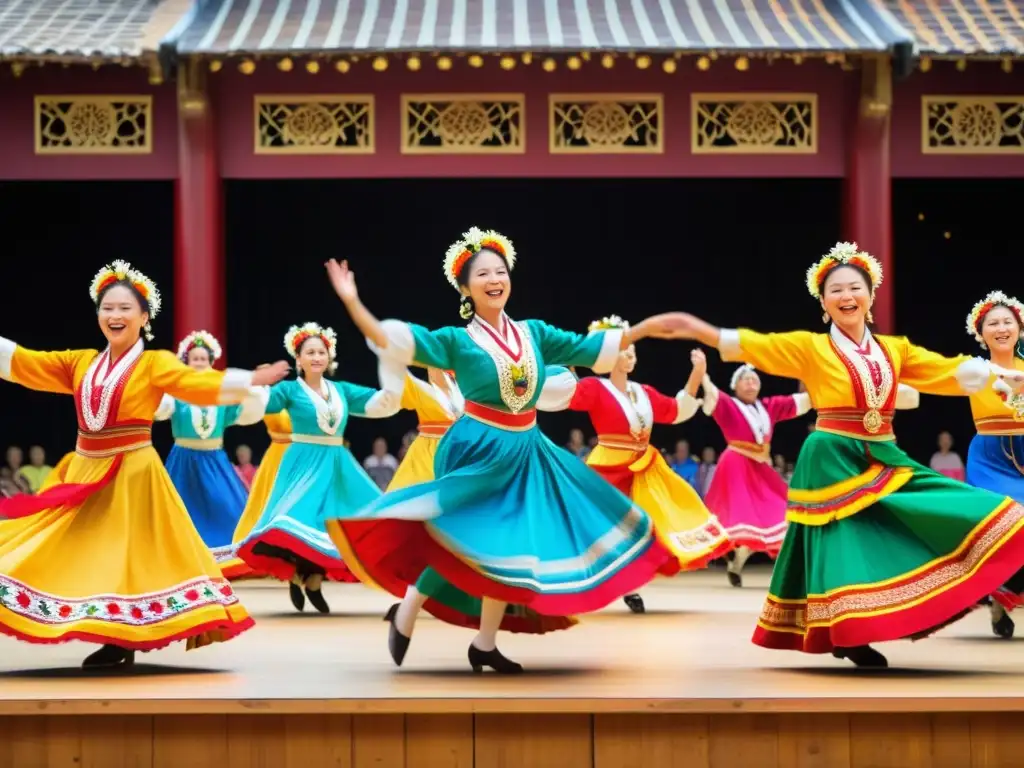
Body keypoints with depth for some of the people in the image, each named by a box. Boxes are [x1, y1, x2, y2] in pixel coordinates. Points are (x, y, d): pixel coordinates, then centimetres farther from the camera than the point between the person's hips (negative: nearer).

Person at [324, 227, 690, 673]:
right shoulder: (457, 341, -7)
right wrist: (351, 302, -30)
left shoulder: (534, 333, 6)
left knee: (507, 547, 9)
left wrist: (645, 329, 9)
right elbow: (392, 342, -18)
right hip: (477, 451, -5)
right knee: (458, 541, -12)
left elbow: (590, 349, 13)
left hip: (524, 453, 5)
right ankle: (405, 618, 10)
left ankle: (485, 644, 21)